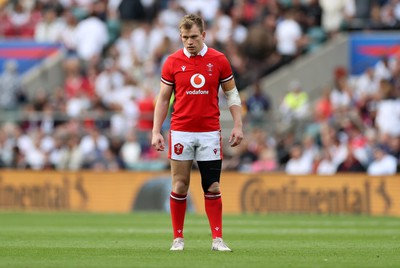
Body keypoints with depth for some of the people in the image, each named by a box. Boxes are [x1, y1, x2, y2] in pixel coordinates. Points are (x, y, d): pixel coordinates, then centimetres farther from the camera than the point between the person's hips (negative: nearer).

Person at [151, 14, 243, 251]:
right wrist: (156, 132, -2)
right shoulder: (172, 62, 0)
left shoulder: (219, 60, 1)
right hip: (181, 132, 0)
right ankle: (178, 238, 10)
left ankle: (217, 239, 2)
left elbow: (231, 93, 8)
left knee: (212, 187, -1)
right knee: (180, 186, 0)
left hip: (210, 132, 0)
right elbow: (163, 99, 5)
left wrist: (238, 125, -1)